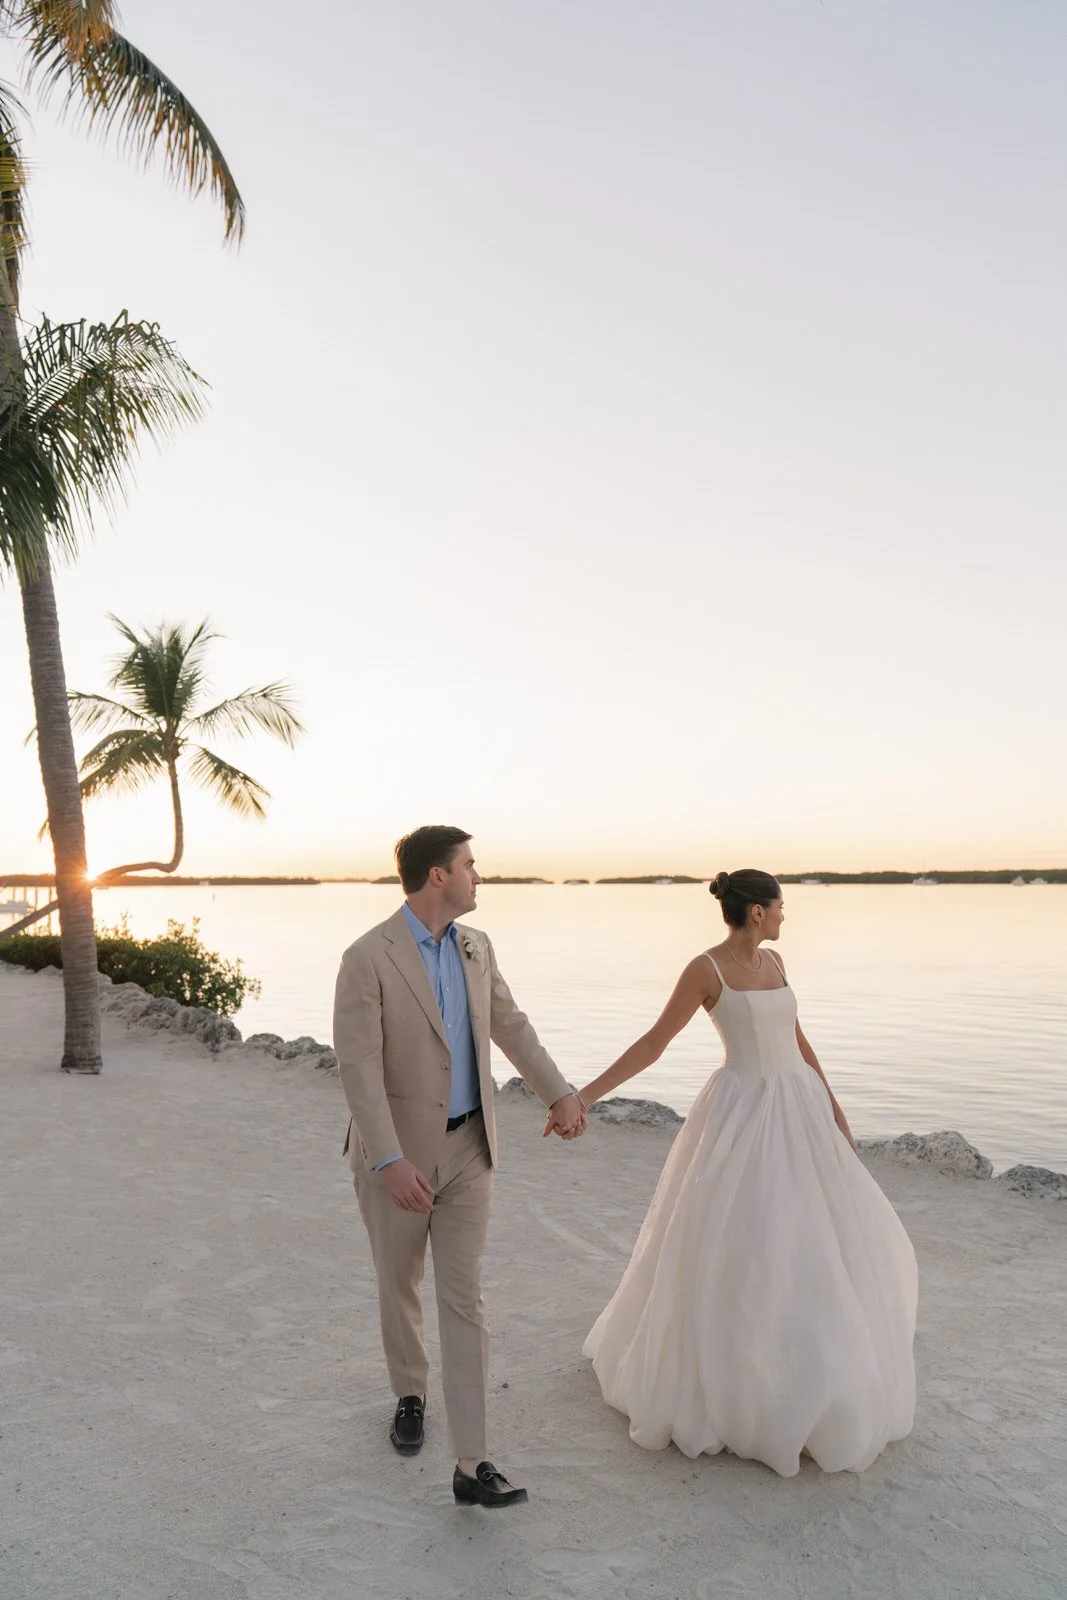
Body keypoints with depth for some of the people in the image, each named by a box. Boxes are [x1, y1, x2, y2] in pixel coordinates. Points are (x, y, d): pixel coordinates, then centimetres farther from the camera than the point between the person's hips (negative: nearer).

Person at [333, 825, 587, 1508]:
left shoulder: (476, 946, -1)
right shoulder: (368, 958, -20)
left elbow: (510, 1024, 12)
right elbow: (359, 1067, -22)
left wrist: (559, 1093, 11)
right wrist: (390, 1162, -26)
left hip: (468, 1147, 4)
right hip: (397, 1153, -3)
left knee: (465, 1301, 2)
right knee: (400, 1287, 19)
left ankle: (473, 1466, 9)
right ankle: (410, 1394, 46)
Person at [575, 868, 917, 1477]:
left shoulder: (772, 962, 9)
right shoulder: (706, 968, -13)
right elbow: (654, 1042, -11)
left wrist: (834, 1107, 17)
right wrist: (586, 1094, -16)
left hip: (799, 1109, 8)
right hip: (745, 1113, -7)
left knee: (825, 1234, 15)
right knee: (726, 1249, -3)